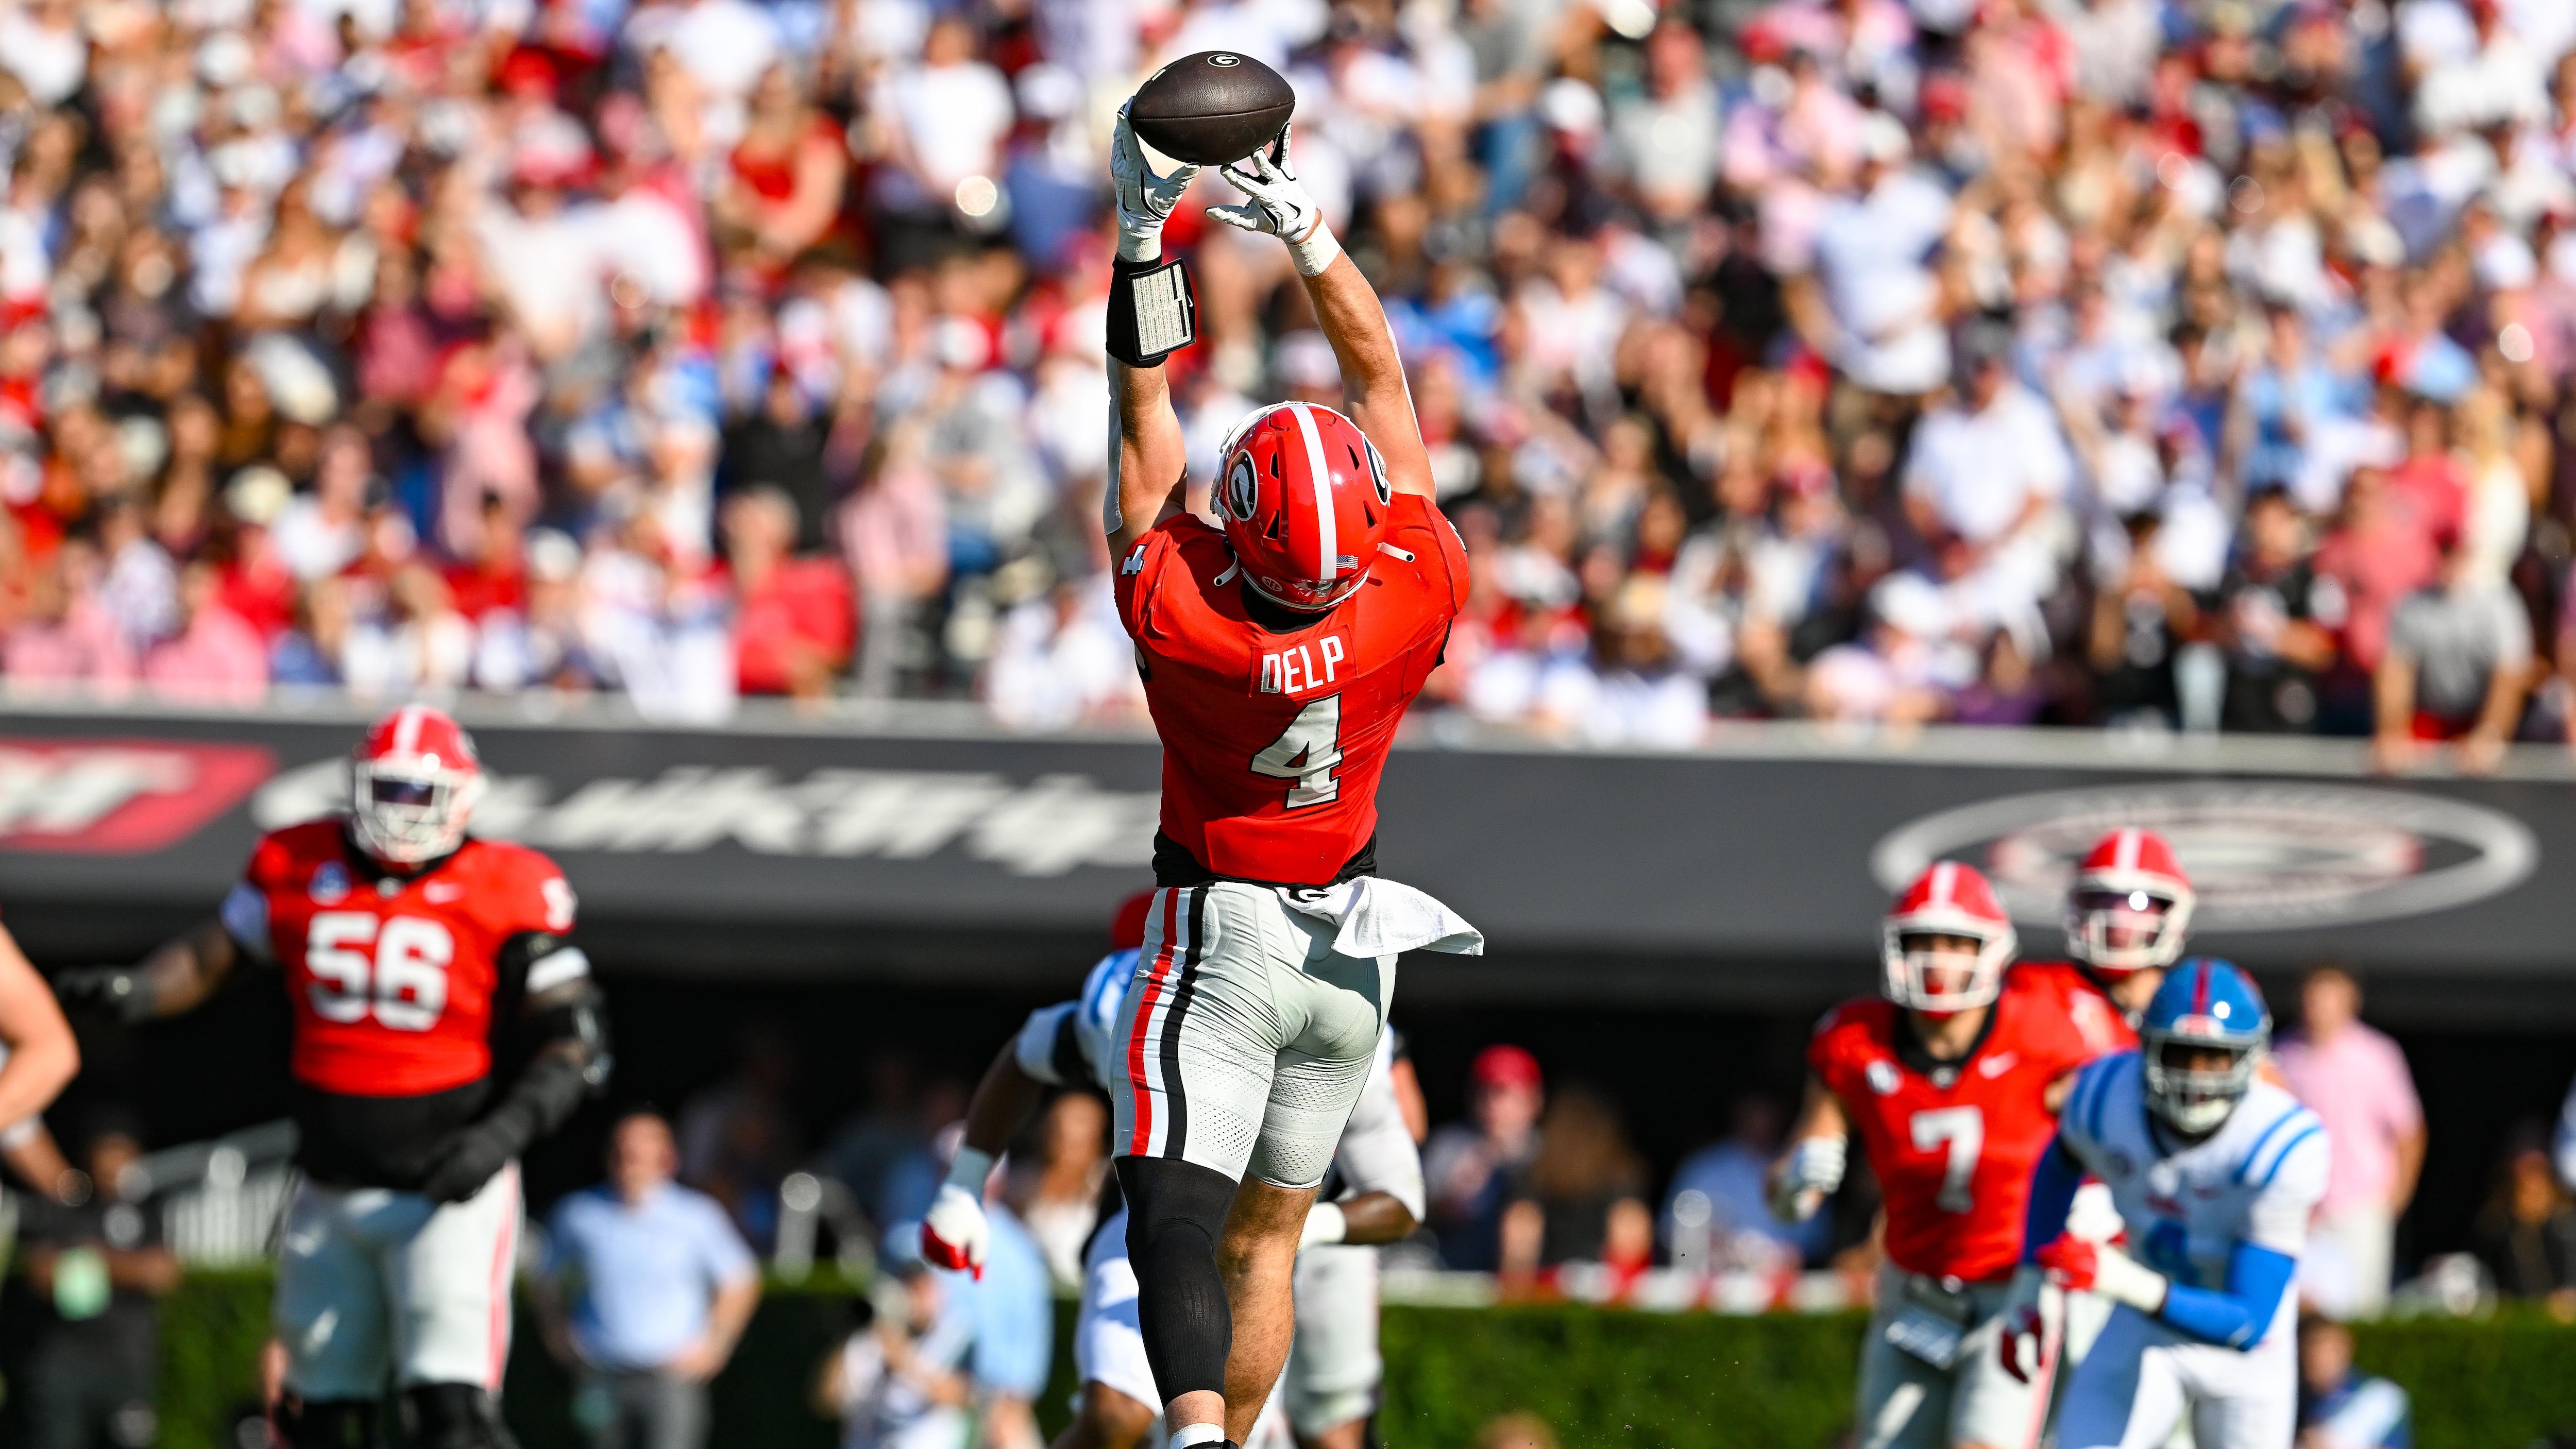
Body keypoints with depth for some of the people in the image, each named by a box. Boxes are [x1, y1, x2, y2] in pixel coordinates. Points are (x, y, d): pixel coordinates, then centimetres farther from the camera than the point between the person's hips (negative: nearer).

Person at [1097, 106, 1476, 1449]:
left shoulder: (1180, 619, -23)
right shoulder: (1414, 608, -17)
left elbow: (1146, 413, -13)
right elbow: (1379, 377, -8)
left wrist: (1140, 239, -9)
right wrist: (1304, 225, -7)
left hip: (1216, 943, -4)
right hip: (1352, 950, 4)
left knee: (1176, 1232, -14)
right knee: (1264, 1238, 15)